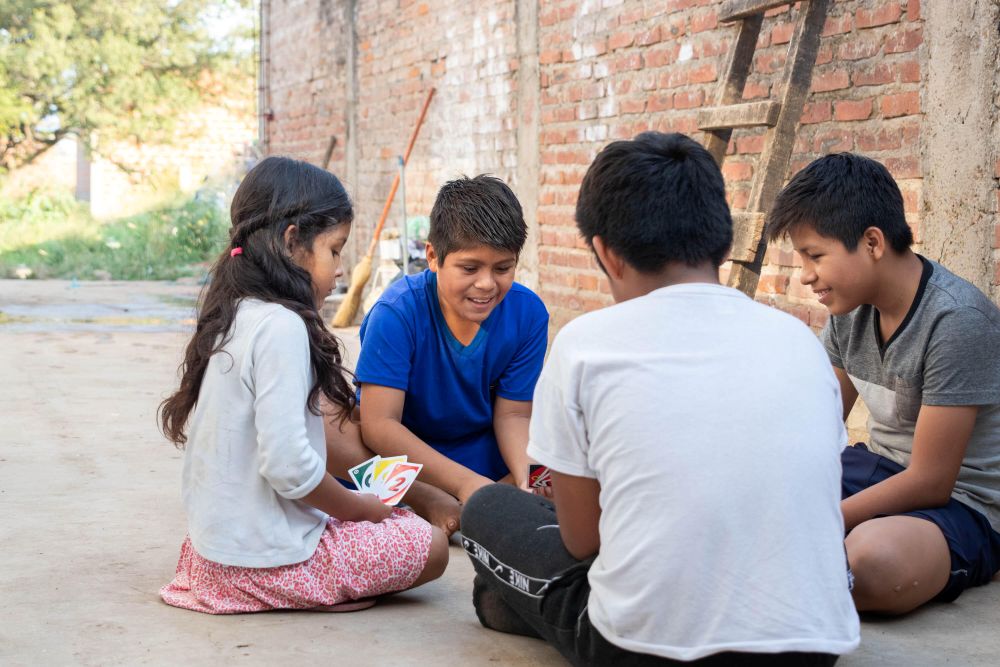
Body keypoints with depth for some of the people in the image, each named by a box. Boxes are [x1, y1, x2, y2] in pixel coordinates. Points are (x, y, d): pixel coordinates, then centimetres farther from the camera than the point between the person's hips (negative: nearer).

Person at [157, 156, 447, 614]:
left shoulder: (231, 316, 8)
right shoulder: (280, 325, -21)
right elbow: (288, 466, -26)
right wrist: (361, 508, -9)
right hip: (265, 557, -9)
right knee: (430, 546, -1)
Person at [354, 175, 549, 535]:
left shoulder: (527, 313, -12)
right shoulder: (396, 312, -23)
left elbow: (513, 413, -5)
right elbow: (379, 424, -27)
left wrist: (523, 479, -27)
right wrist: (464, 481, -35)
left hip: (484, 452, 3)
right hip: (402, 452, -3)